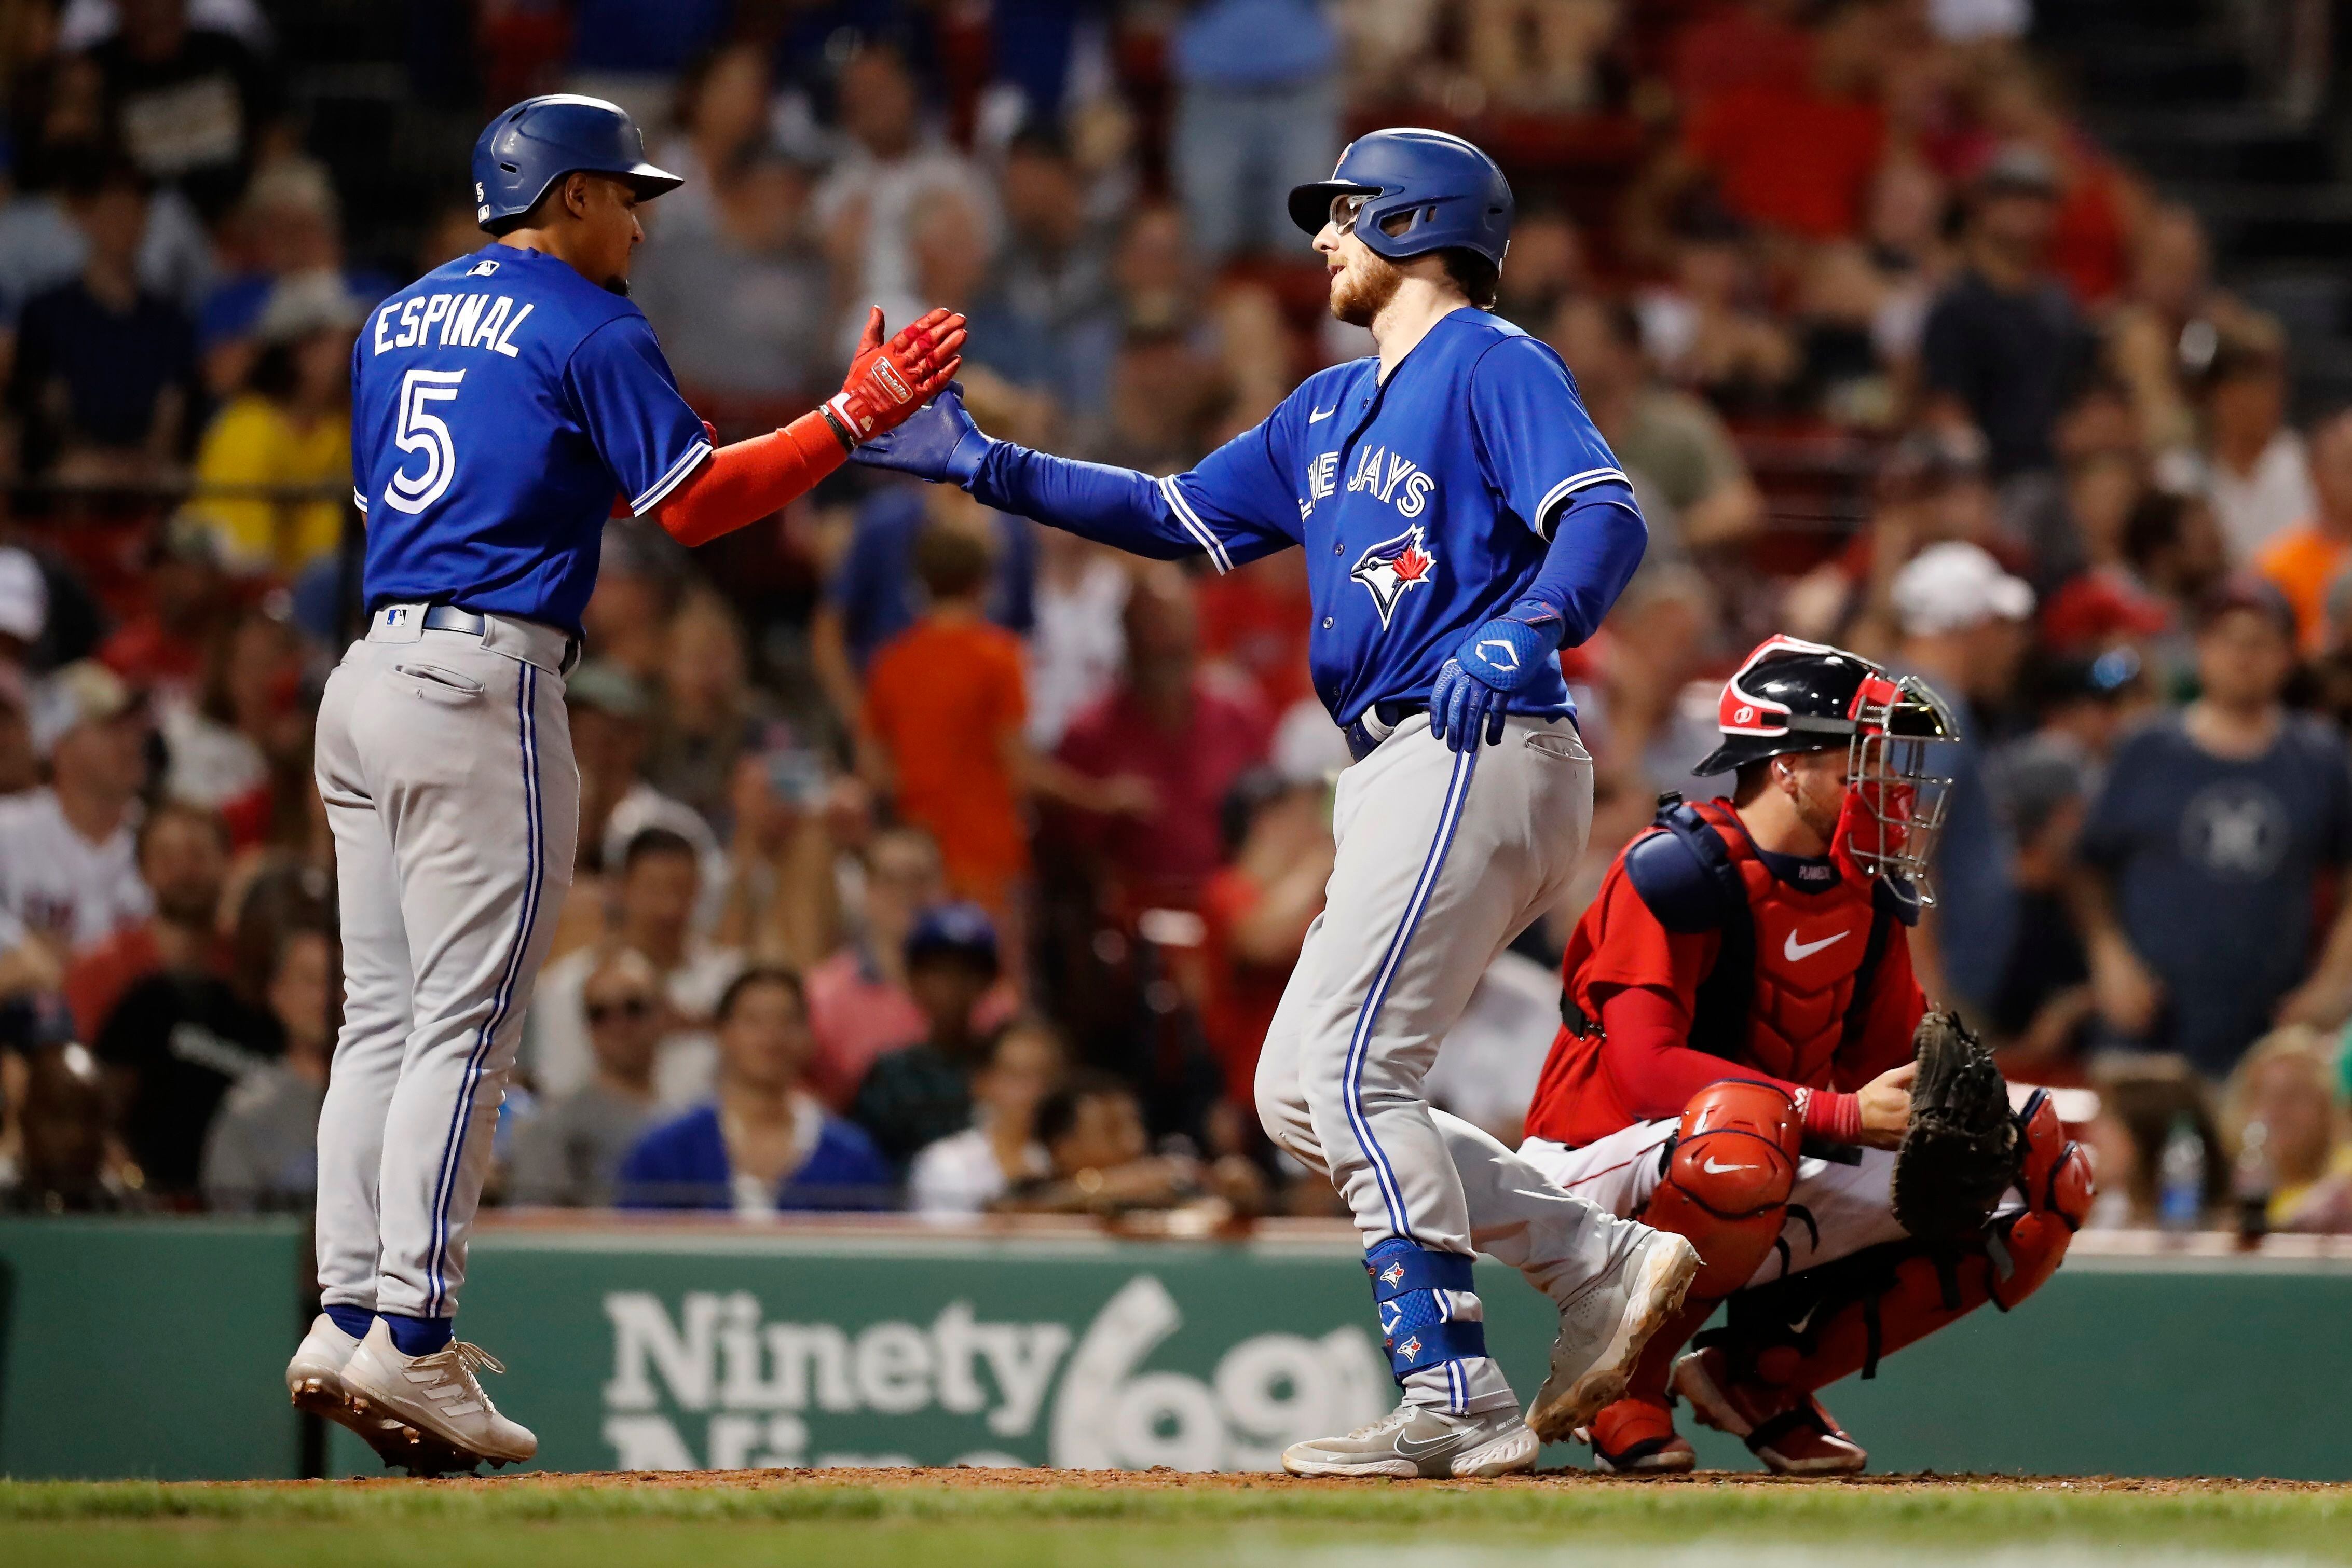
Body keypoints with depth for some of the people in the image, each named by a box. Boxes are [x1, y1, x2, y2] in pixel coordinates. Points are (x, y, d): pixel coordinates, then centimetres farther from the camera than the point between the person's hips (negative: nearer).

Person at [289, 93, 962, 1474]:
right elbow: (694, 502, -7)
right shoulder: (585, 326, -3)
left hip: (368, 677, 8)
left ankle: (350, 1323, 4)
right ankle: (411, 1337, -13)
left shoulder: (397, 321, 19)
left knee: (385, 1021, 9)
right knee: (465, 1028, -8)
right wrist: (854, 420, -3)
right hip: (482, 683, -8)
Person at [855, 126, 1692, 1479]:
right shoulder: (1331, 408, 24)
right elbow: (1181, 518, 24)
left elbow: (1607, 516, -17)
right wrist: (985, 466, 17)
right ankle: (1602, 1264, 5)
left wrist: (1523, 633, -35)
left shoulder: (1492, 364, -4)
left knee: (1348, 1073, -15)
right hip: (1401, 777, 10)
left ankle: (1460, 1407, -16)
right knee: (1300, 1094, 6)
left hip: (1483, 753, -10)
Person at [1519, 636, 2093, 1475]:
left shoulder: (1864, 895, 7)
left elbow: (1895, 1066, 11)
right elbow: (1644, 1067, -28)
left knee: (2047, 1192, -1)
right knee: (1743, 1129, -43)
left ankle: (1761, 1374, 6)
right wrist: (1843, 1115, -35)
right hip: (1597, 1174, -8)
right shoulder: (1677, 872, -18)